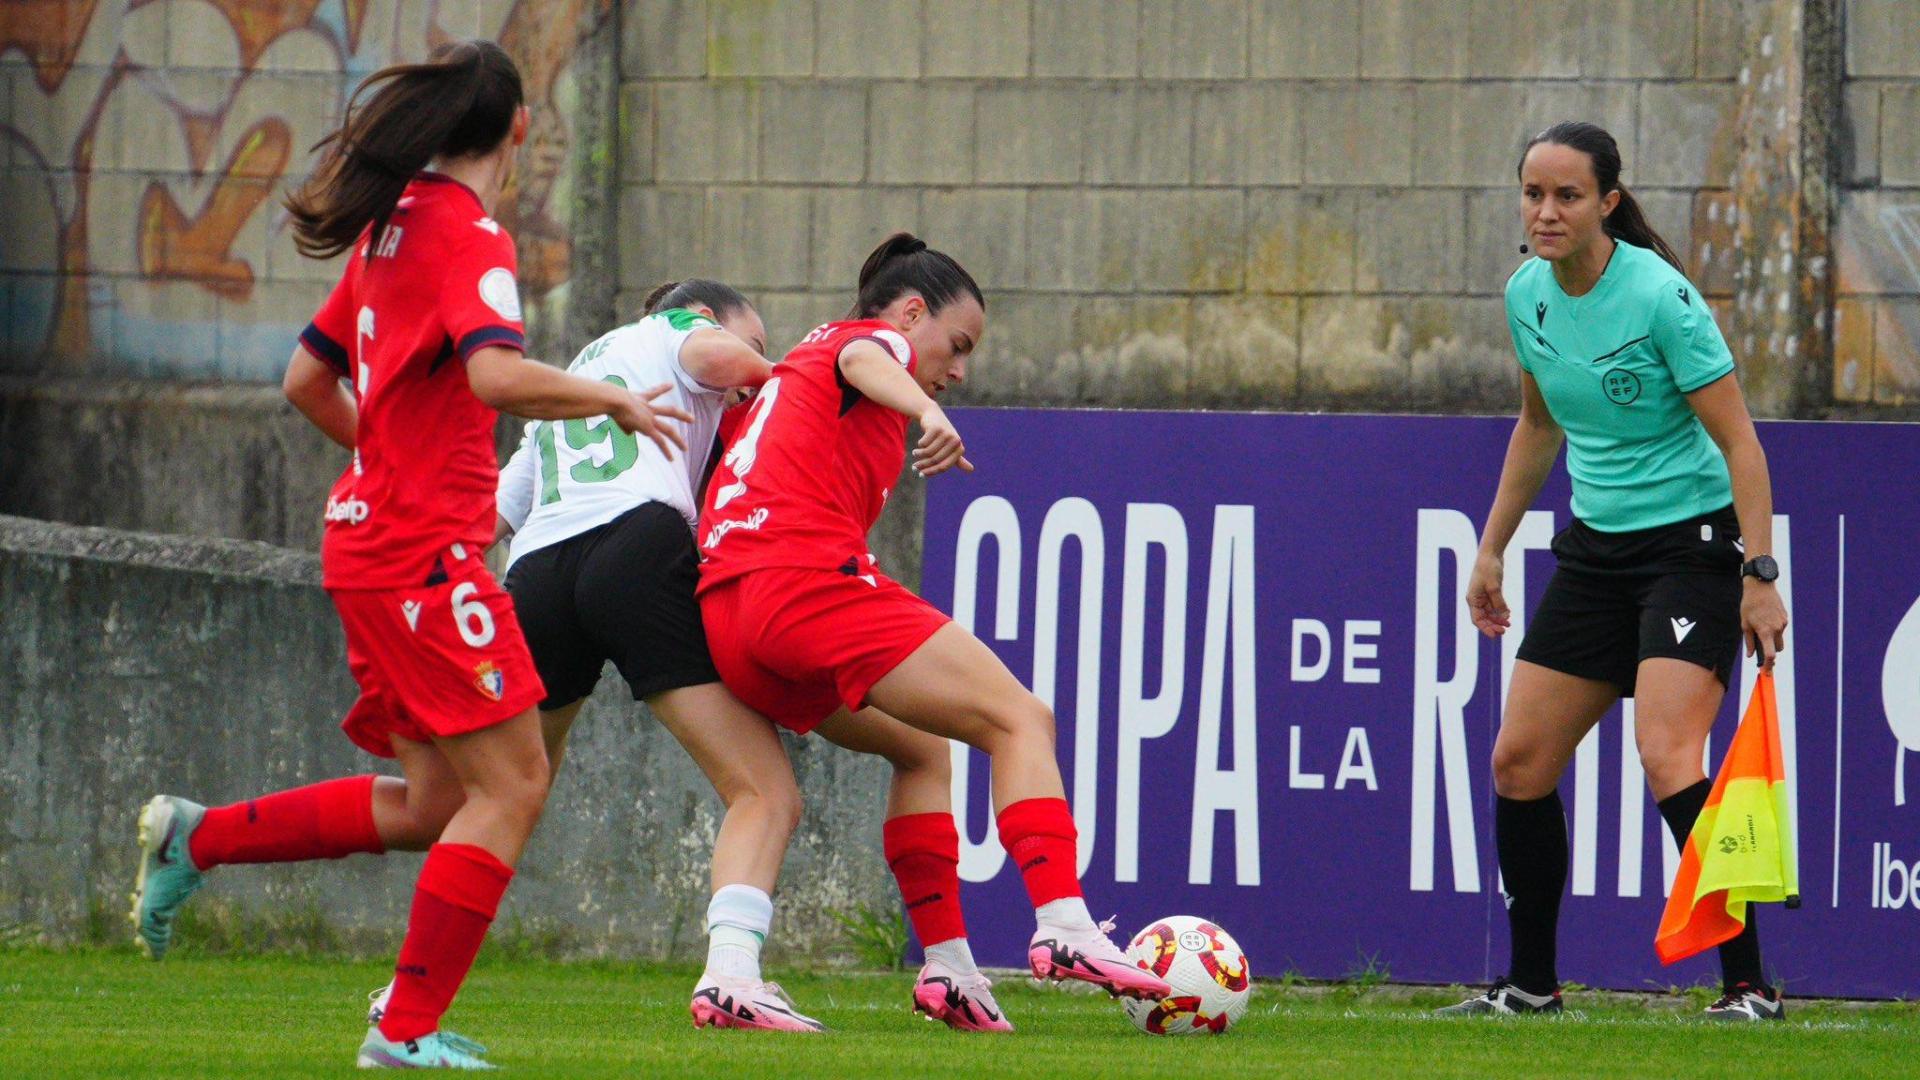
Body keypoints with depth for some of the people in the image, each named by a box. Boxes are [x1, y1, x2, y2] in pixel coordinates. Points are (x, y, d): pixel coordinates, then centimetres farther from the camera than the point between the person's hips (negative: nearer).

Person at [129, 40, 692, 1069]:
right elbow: (495, 374, -30)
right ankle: (408, 1029, -8)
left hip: (372, 542, 9)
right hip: (426, 553, -9)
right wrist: (611, 398, -15)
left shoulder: (390, 228, 14)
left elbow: (307, 379, 22)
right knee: (511, 784, -7)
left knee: (433, 804, 14)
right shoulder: (469, 238, -13)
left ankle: (196, 837, 17)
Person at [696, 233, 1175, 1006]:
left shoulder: (795, 369, 34)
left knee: (921, 745, 26)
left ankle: (946, 967, 16)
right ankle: (1062, 926, -26)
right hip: (810, 583, -9)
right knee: (1019, 719, -8)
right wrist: (926, 410, -38)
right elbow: (864, 363, -18)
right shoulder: (871, 339, 7)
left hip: (724, 615, 9)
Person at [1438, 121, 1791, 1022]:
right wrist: (1492, 548, 20)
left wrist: (1760, 575, -22)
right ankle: (1532, 984, 16)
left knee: (1668, 757, -23)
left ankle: (1749, 986, -20)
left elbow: (1738, 441, -16)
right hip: (1595, 545, 7)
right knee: (1518, 762, 3)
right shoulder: (1527, 296, 2)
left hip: (1692, 541, -7)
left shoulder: (1661, 297, -19)